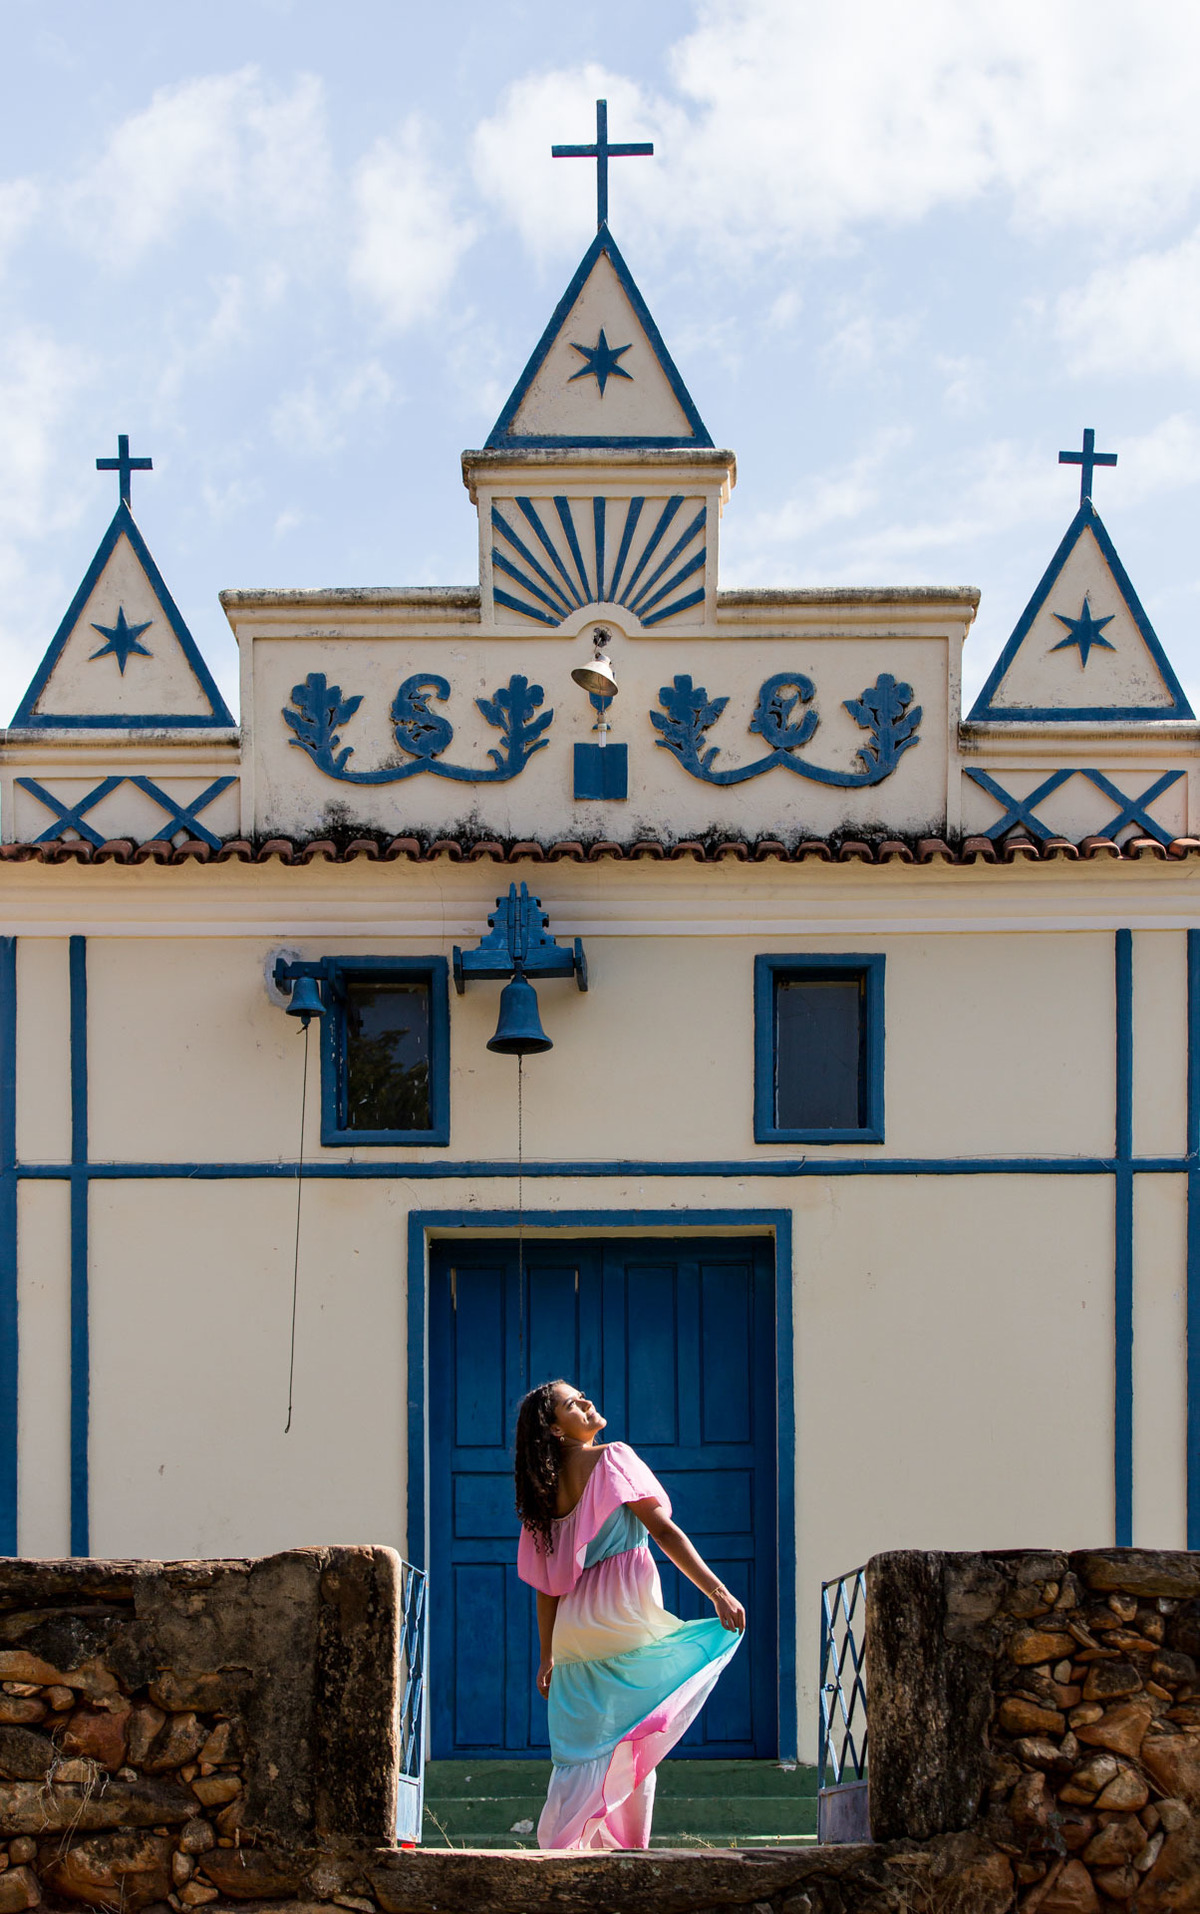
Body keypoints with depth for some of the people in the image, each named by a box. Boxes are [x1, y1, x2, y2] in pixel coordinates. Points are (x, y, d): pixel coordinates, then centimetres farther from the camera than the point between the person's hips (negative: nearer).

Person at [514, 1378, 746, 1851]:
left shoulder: (544, 1491, 11)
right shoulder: (613, 1459, -4)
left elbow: (548, 1585, 13)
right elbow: (663, 1531, -11)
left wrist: (547, 1656, 18)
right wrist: (717, 1591, -13)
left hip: (574, 1628, 5)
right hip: (626, 1612, -5)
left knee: (582, 1746, 9)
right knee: (632, 1740, 0)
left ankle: (558, 1846, 4)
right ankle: (627, 1845, -2)